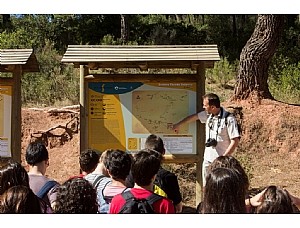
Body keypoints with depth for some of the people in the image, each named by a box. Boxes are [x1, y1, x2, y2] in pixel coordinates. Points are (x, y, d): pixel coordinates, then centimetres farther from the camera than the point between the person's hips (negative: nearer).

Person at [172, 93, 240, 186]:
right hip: (207, 159, 7)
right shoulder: (208, 115, 2)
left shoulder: (229, 119, -18)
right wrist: (178, 125, 27)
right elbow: (194, 117, 18)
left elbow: (235, 140, -18)